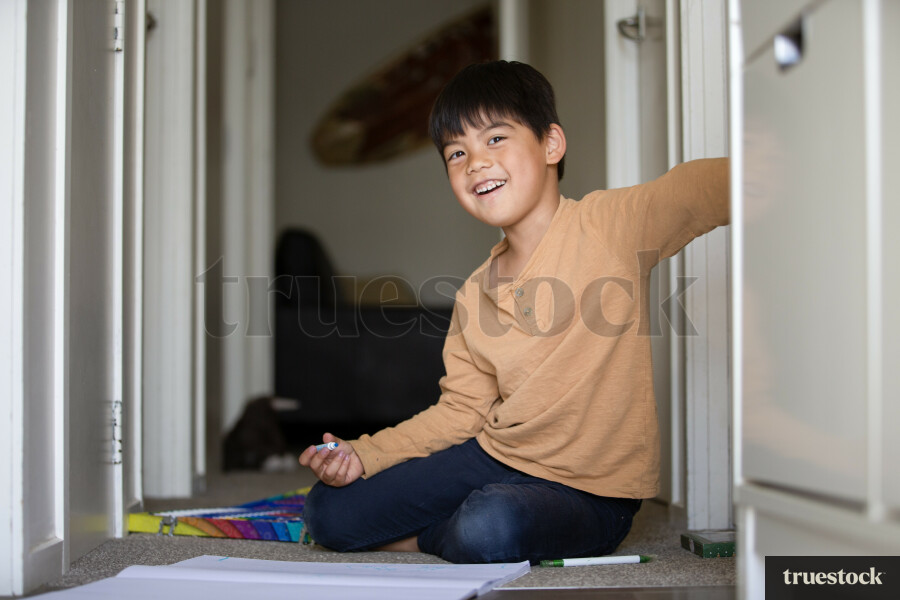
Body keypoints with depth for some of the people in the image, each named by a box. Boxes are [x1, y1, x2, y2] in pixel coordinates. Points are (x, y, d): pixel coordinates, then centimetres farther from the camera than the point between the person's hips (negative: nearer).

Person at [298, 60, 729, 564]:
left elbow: (714, 186, -24)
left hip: (589, 488, -5)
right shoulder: (475, 294, 4)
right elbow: (462, 410, 7)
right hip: (494, 455, 5)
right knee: (329, 513, -1)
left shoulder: (610, 225, -13)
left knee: (492, 527, -36)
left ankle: (422, 535, -3)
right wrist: (364, 454, -3)